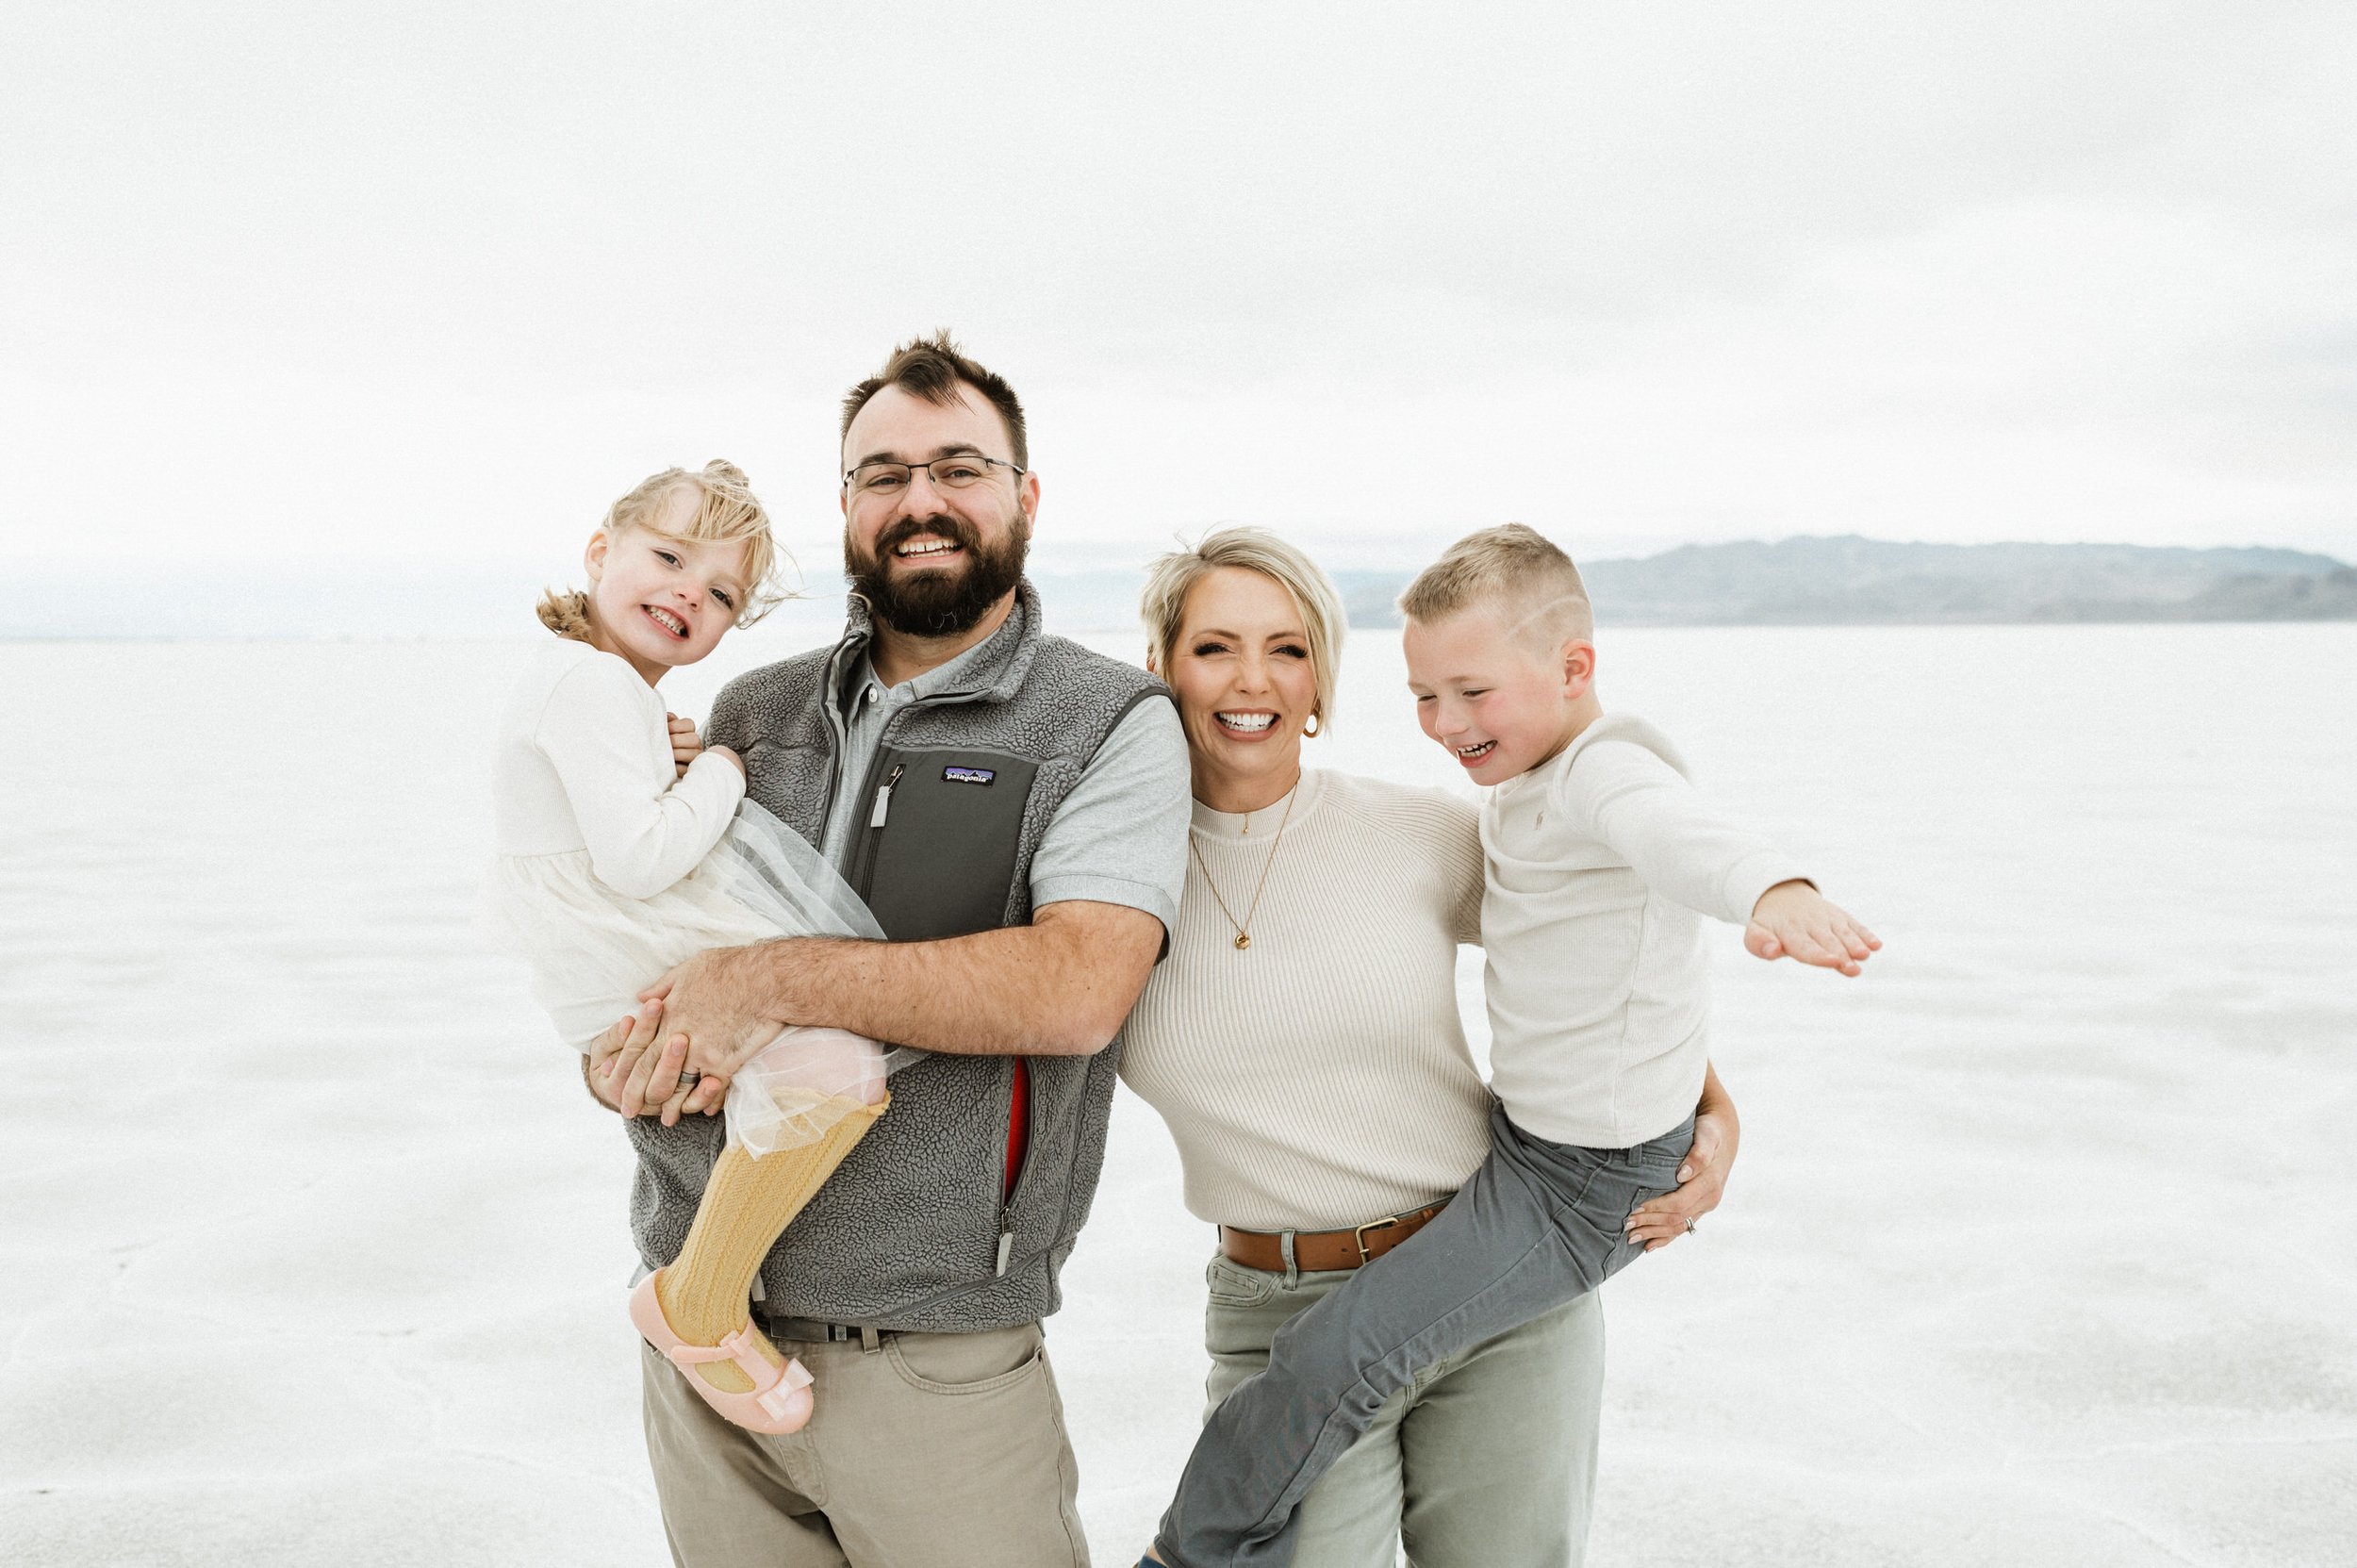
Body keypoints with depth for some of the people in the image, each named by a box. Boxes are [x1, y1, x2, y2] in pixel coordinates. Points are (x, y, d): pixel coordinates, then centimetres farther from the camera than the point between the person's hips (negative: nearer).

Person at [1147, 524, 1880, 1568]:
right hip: (1532, 1128, 11)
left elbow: (1682, 834, -49)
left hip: (1582, 1183, -11)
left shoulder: (1605, 773, -24)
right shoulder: (1529, 781, 7)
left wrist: (1775, 891, -66)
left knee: (1343, 1353, -15)